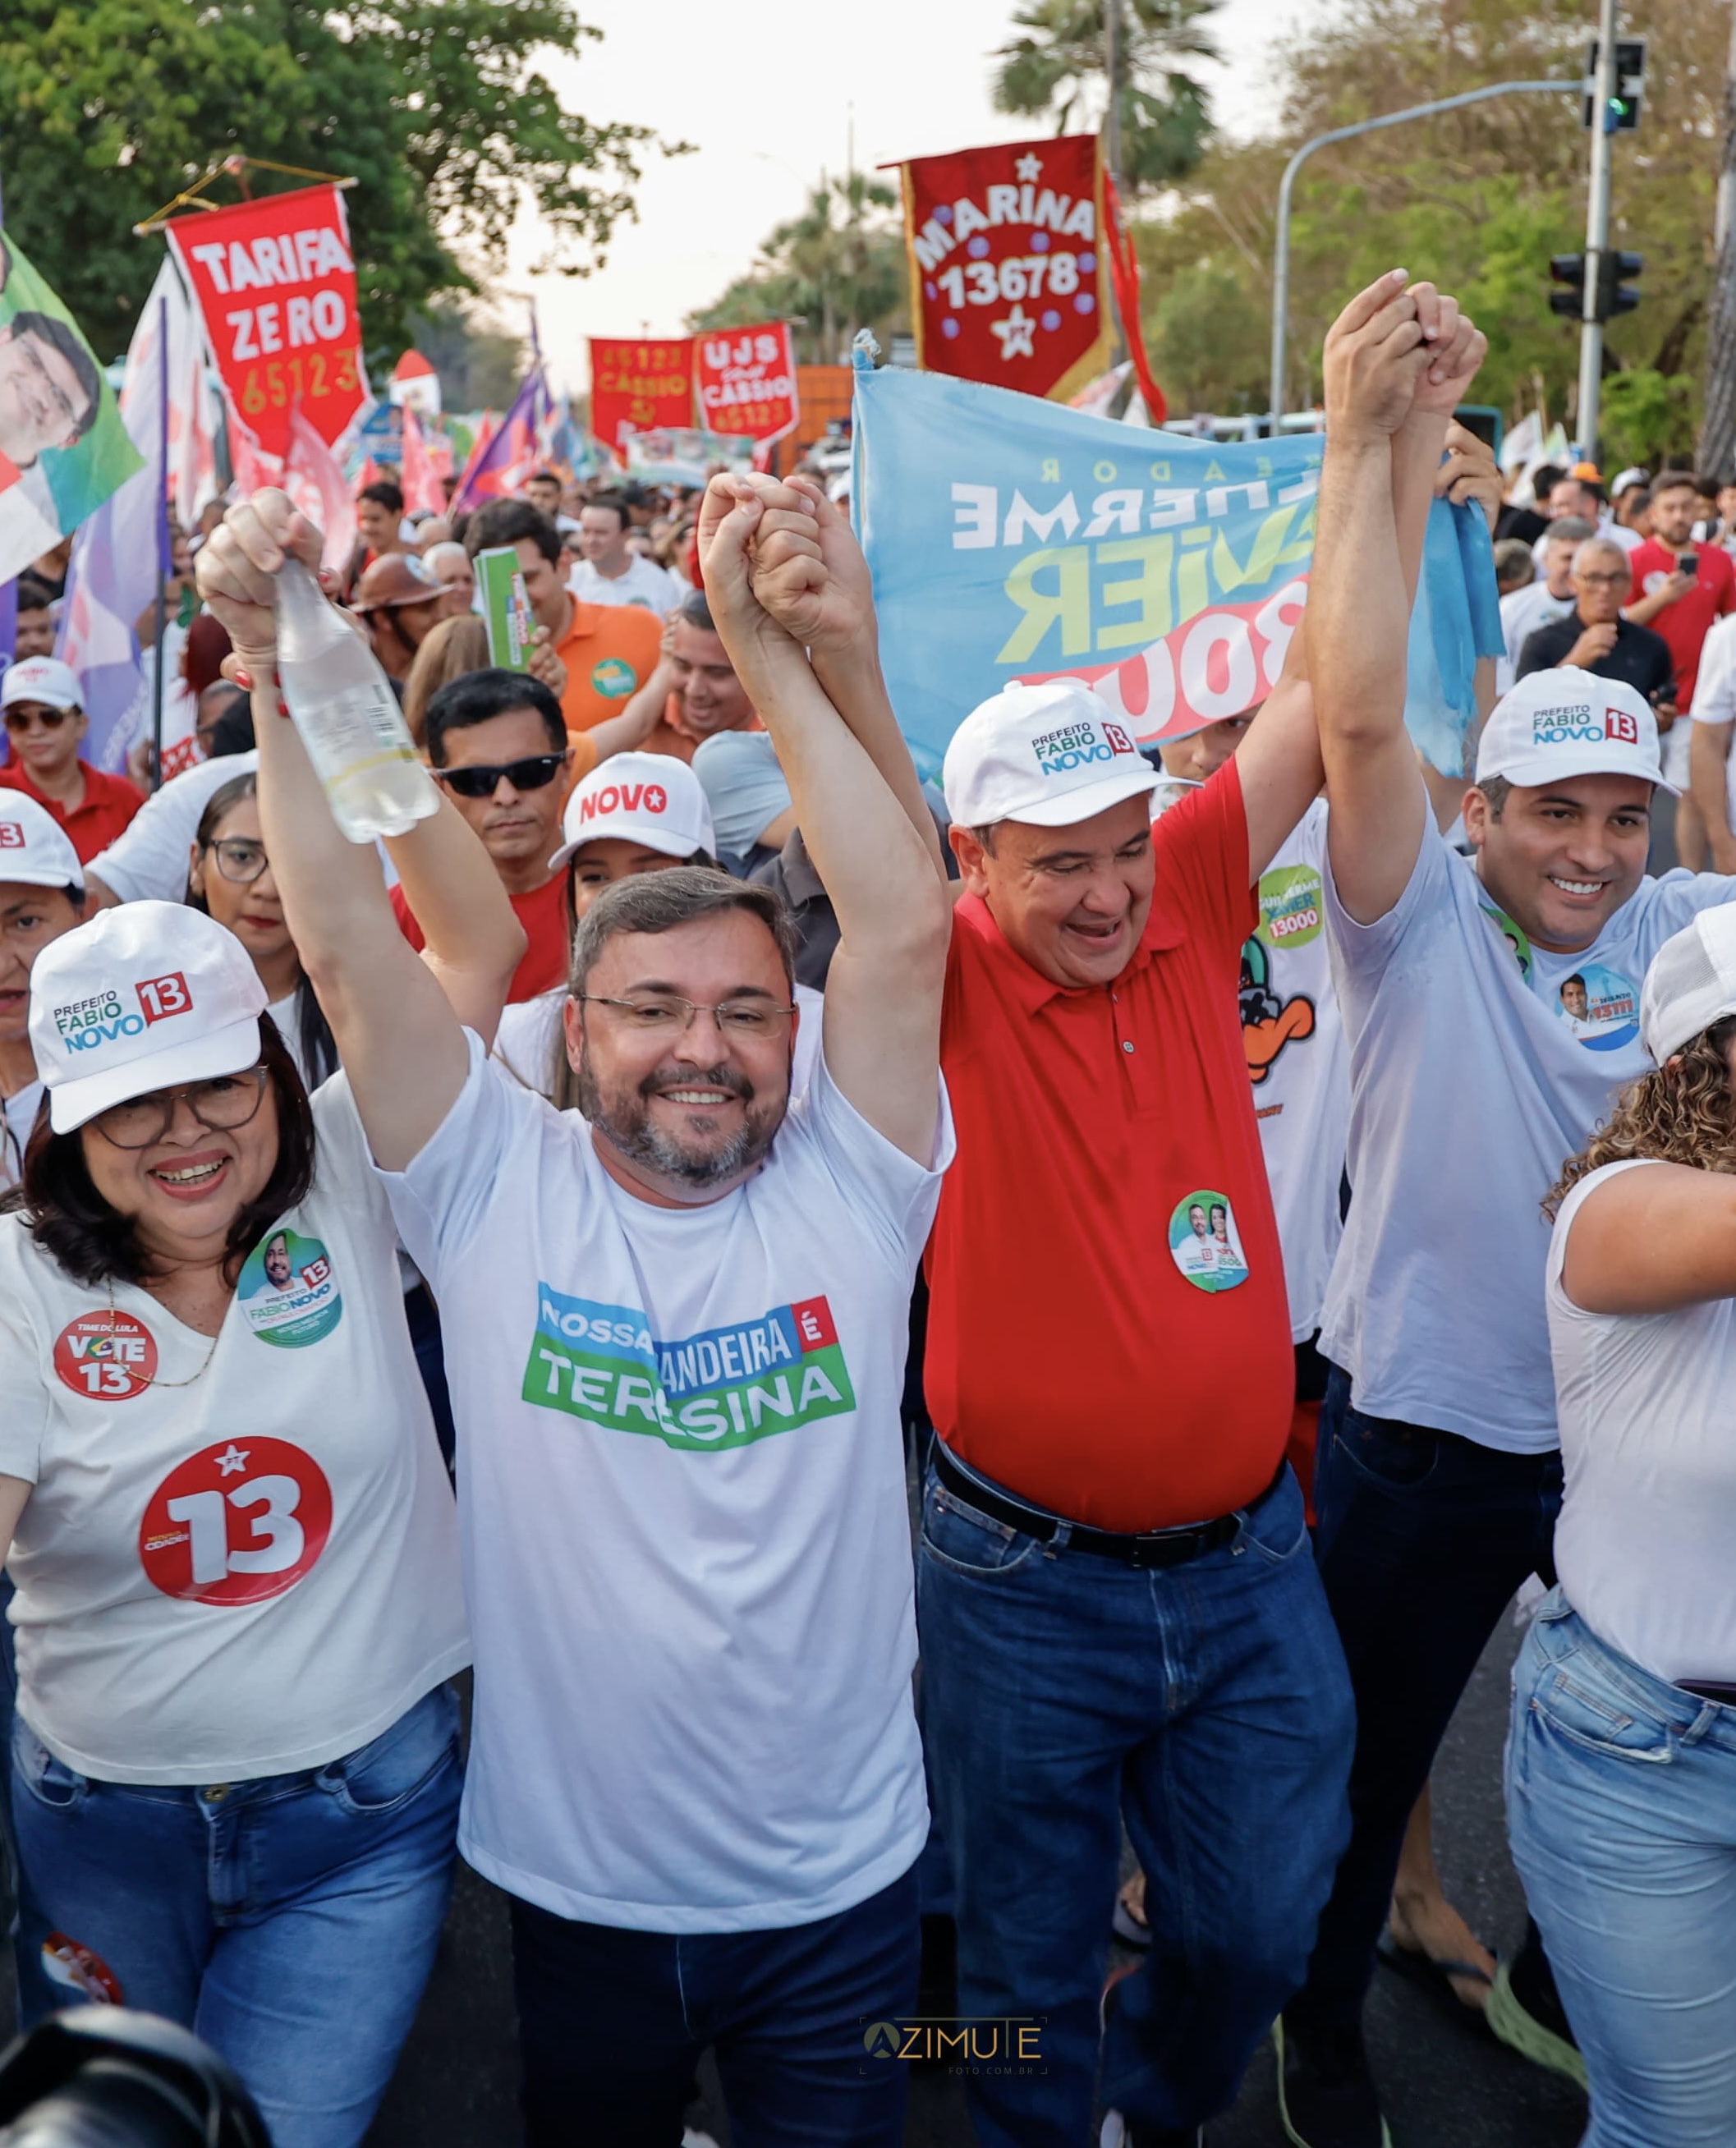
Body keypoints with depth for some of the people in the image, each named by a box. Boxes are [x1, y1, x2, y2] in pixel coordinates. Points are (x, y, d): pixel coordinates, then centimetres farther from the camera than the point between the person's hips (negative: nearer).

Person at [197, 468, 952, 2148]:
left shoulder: (847, 1186, -9)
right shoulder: (498, 1193, -9)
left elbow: (908, 923, -20)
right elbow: (349, 946, -17)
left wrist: (769, 647, -22)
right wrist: (275, 666, -23)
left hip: (839, 1882, 0)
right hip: (579, 1882, 0)